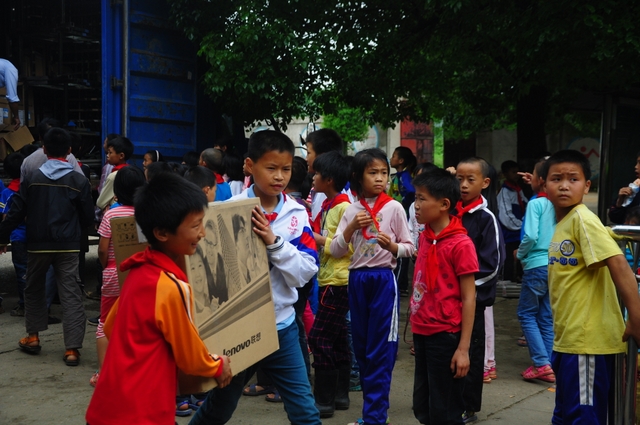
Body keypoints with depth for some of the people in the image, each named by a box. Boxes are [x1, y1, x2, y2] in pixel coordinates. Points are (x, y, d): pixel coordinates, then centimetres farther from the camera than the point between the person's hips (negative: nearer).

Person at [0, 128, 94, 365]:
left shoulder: (31, 179, -4)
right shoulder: (79, 181, -4)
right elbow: (88, 217, 0)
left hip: (38, 245, 1)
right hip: (68, 246, -1)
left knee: (33, 289, 21)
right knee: (70, 295, 0)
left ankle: (33, 337, 27)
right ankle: (72, 348, -4)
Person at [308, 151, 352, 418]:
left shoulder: (344, 207, -14)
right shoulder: (328, 206, 12)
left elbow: (349, 246, -19)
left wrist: (318, 239, -16)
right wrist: (314, 236, 4)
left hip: (338, 281, -9)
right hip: (329, 279, 9)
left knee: (319, 338, -7)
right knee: (337, 338, 13)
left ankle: (324, 400, -1)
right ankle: (340, 394, 21)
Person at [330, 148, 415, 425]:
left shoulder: (394, 208, -4)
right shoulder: (352, 210, 5)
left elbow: (409, 247, -2)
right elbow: (335, 252, 2)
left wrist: (391, 246, -21)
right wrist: (351, 228, -12)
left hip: (383, 279, -4)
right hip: (357, 279, 4)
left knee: (380, 350, -2)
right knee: (361, 347, 11)